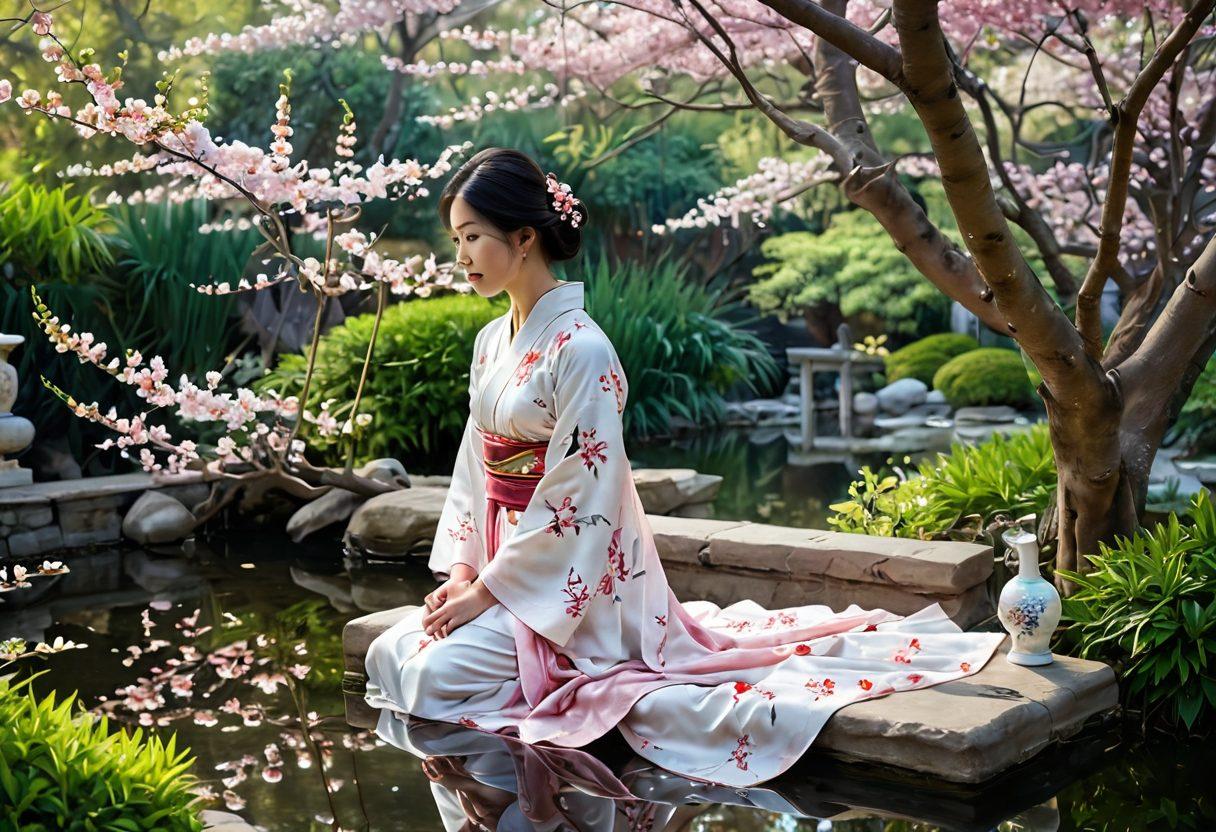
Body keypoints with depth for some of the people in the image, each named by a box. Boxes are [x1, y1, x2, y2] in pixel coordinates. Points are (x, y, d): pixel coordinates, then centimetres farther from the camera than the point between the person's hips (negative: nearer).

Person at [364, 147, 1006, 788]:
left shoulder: (579, 349, -19)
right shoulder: (490, 342, 8)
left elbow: (577, 500, -20)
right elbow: (473, 467, 12)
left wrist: (489, 591, -16)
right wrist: (461, 569, 0)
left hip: (574, 577, -9)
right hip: (503, 561, 9)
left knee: (433, 673, -20)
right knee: (389, 654, 3)